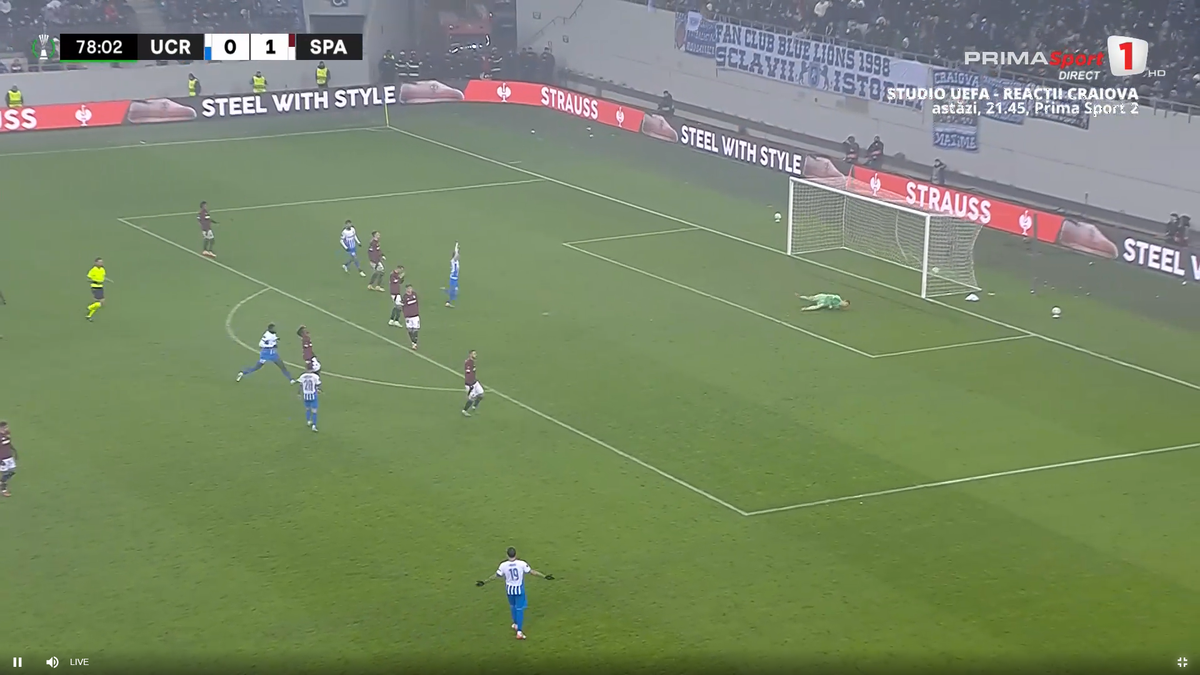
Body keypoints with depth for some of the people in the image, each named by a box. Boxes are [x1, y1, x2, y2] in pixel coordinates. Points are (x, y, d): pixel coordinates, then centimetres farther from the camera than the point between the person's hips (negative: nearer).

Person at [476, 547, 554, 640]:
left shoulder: (503, 565, -16)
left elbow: (496, 576, -5)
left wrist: (484, 582, 9)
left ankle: (516, 624, 43)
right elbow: (532, 572, -11)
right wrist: (544, 576, 1)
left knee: (513, 606, 27)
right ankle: (519, 631, 0)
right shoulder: (522, 564, -18)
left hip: (509, 590, 2)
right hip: (519, 589, -2)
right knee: (519, 609, 5)